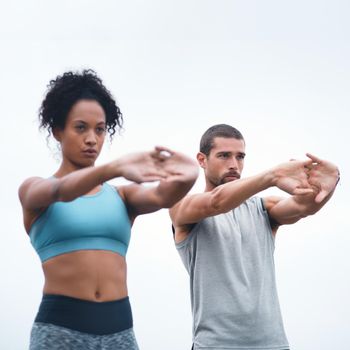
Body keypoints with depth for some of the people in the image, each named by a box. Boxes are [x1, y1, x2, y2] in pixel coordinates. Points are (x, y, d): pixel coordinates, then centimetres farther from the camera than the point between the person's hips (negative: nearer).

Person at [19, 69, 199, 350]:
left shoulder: (122, 196, 12)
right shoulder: (33, 190, 5)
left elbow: (161, 197, -9)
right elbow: (62, 191, -18)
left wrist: (184, 179, -33)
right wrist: (115, 168, -38)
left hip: (119, 326, 3)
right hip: (60, 326, -3)